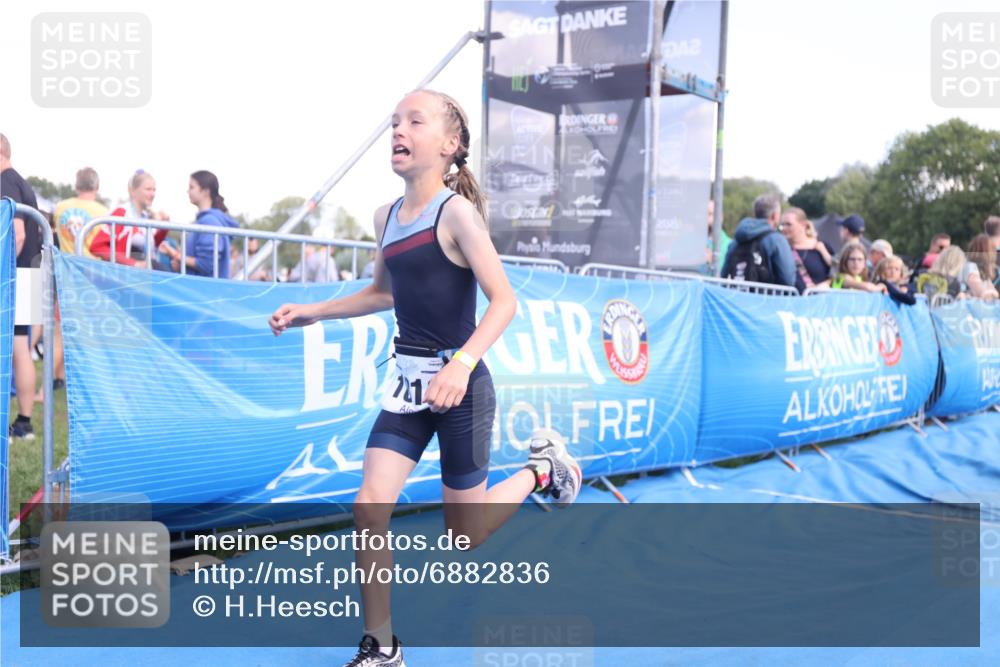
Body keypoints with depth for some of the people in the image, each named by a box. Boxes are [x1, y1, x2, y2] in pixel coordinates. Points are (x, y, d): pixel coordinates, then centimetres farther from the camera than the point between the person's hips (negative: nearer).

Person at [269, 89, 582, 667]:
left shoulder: (456, 211, -15)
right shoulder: (387, 217, 6)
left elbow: (504, 301, -19)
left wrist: (462, 364, -33)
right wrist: (312, 312, 15)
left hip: (460, 387, -6)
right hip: (409, 384, 6)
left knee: (463, 536, 7)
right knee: (370, 507, -6)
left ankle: (542, 468, 32)